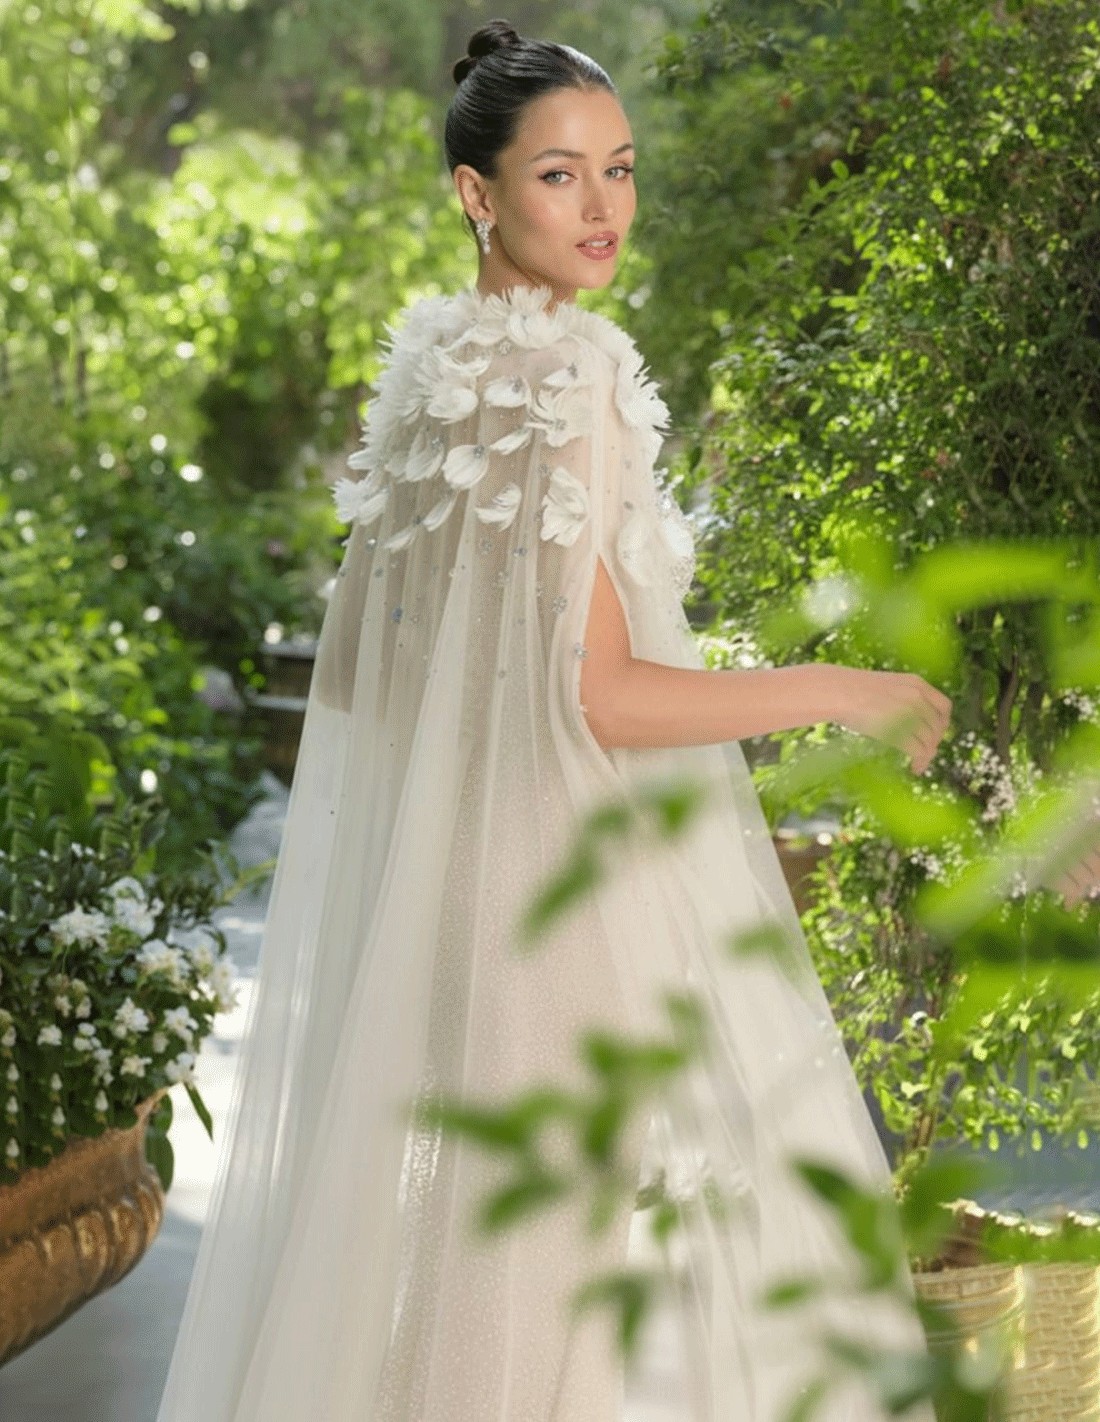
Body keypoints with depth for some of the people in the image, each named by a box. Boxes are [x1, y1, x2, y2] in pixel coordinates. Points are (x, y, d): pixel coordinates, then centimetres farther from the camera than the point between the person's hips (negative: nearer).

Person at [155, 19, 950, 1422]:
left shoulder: (426, 364, 9)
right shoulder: (564, 378, -17)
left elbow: (349, 664, 14)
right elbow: (595, 696, -22)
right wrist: (845, 692, -13)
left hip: (435, 875, 9)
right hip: (578, 882, -9)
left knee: (445, 1244, 17)